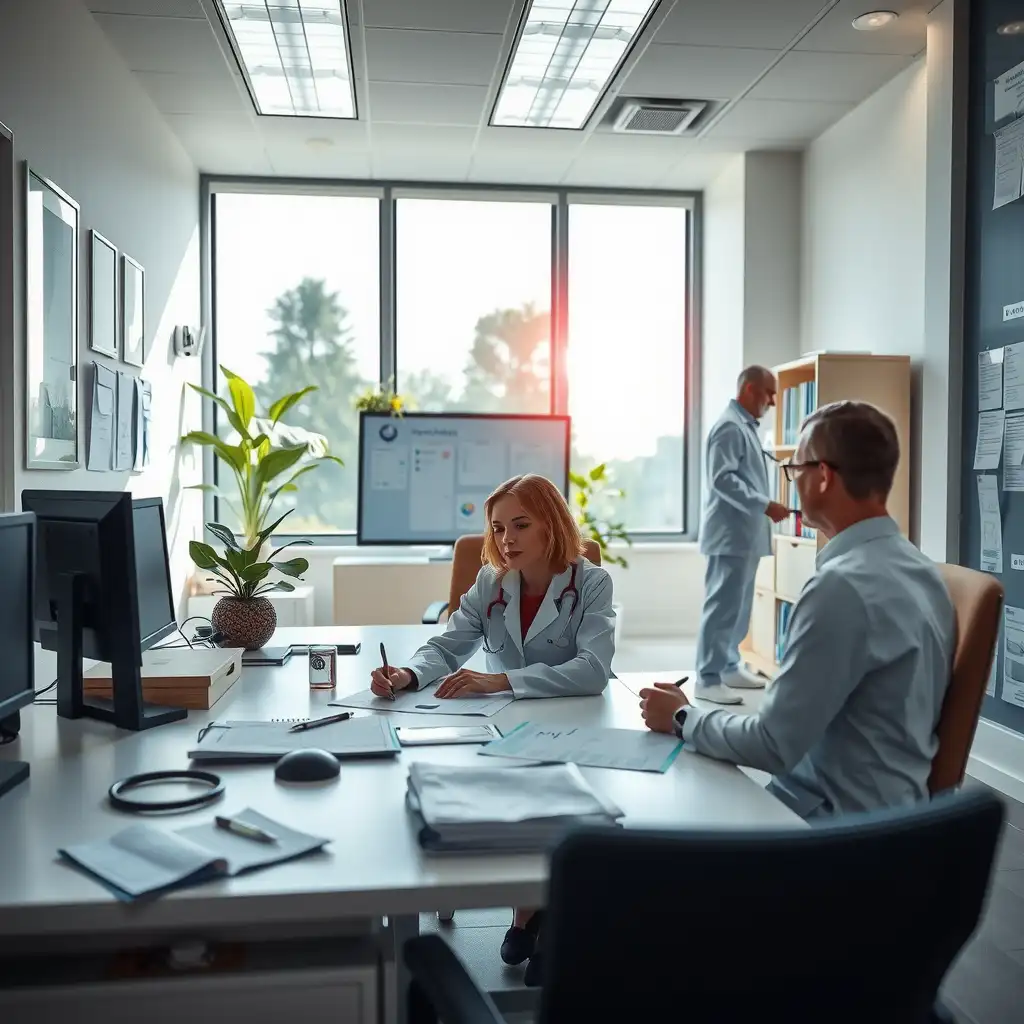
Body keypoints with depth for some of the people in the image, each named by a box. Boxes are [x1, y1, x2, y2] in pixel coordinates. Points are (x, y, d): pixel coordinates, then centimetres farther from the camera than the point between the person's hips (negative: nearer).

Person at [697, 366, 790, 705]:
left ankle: (729, 667, 24)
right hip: (731, 534, -10)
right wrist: (765, 505, -23)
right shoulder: (729, 426, -13)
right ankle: (708, 679, -4)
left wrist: (764, 508, 22)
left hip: (746, 534, 10)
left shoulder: (746, 426, 18)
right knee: (722, 607, -8)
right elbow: (722, 478, -22)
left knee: (738, 607, 14)